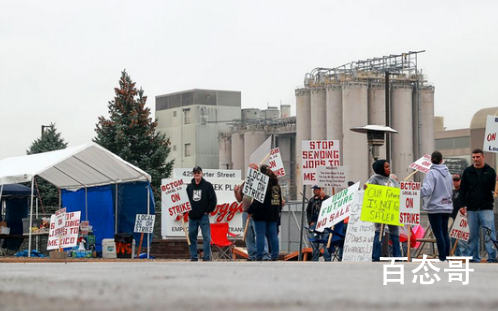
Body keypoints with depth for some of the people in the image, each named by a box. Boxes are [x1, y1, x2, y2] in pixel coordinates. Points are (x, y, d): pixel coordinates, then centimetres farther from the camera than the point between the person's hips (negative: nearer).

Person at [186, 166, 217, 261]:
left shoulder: (207, 185, 0)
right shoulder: (189, 186, 11)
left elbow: (213, 200, -1)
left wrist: (207, 211, -4)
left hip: (203, 216, -4)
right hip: (192, 217, 4)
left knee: (206, 237, -8)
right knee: (191, 237, 5)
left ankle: (206, 257, -5)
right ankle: (193, 257, 12)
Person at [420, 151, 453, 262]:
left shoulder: (431, 173, -13)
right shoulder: (447, 173, 10)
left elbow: (428, 189, -27)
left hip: (435, 207, -7)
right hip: (447, 207, 7)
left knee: (438, 233, -5)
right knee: (445, 232, 13)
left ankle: (442, 258, -6)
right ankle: (447, 256, 15)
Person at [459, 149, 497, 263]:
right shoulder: (467, 172, 8)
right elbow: (462, 189, 10)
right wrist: (463, 205, 2)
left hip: (486, 208, -2)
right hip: (471, 209, 2)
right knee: (473, 235, 6)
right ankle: (474, 258, 12)